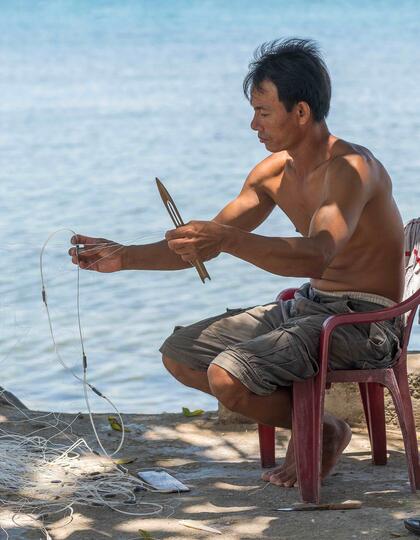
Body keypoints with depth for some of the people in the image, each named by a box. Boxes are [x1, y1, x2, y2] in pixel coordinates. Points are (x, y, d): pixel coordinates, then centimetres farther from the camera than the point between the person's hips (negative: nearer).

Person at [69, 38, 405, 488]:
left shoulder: (351, 168, -22)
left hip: (364, 321, -9)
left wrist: (229, 239, -49)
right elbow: (204, 245, 12)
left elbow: (316, 255, -39)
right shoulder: (273, 172, 5)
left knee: (228, 376, -26)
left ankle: (326, 433, 1)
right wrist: (123, 257, 3)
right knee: (179, 354, 8)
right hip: (309, 306, 9)